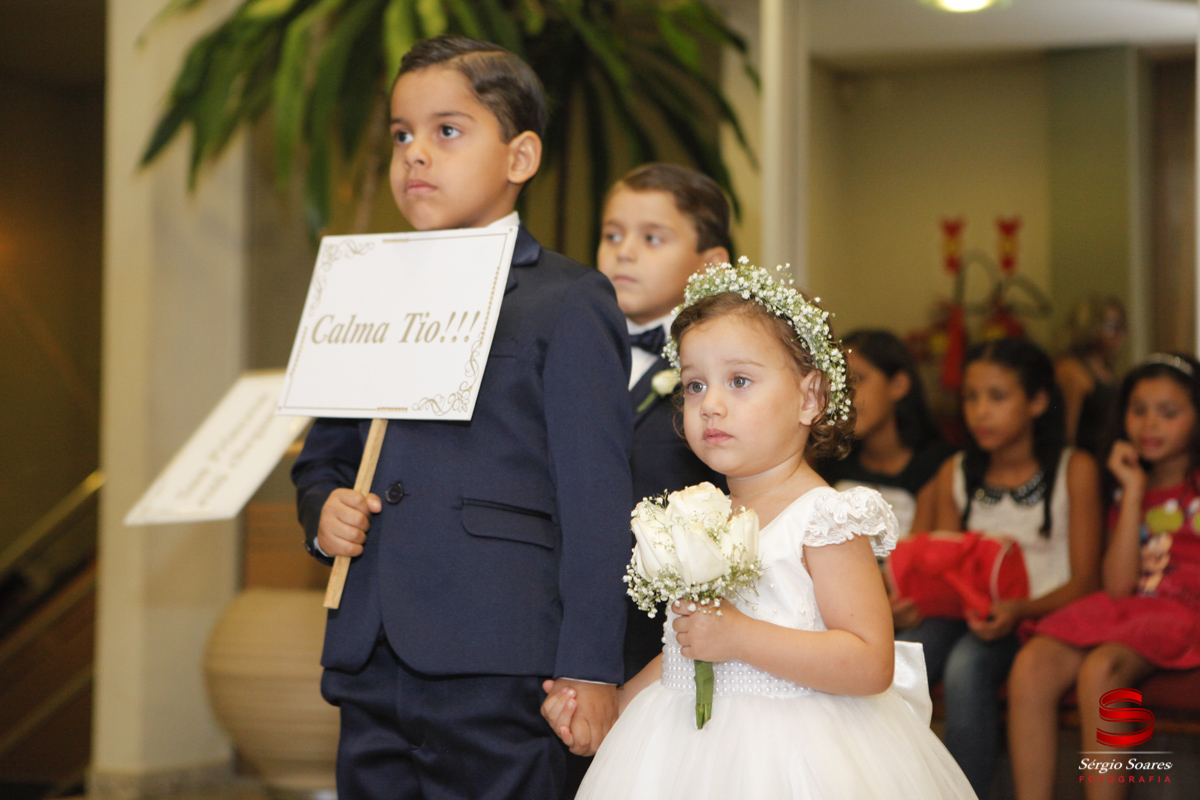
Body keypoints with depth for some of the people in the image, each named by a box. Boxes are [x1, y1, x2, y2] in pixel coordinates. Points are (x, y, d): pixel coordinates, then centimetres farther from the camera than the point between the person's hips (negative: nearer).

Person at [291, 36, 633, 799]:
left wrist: (591, 670, -12)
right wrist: (322, 509, 2)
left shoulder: (569, 302, -3)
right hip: (369, 667, 6)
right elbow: (323, 454, 26)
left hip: (495, 676, -6)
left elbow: (596, 499, -8)